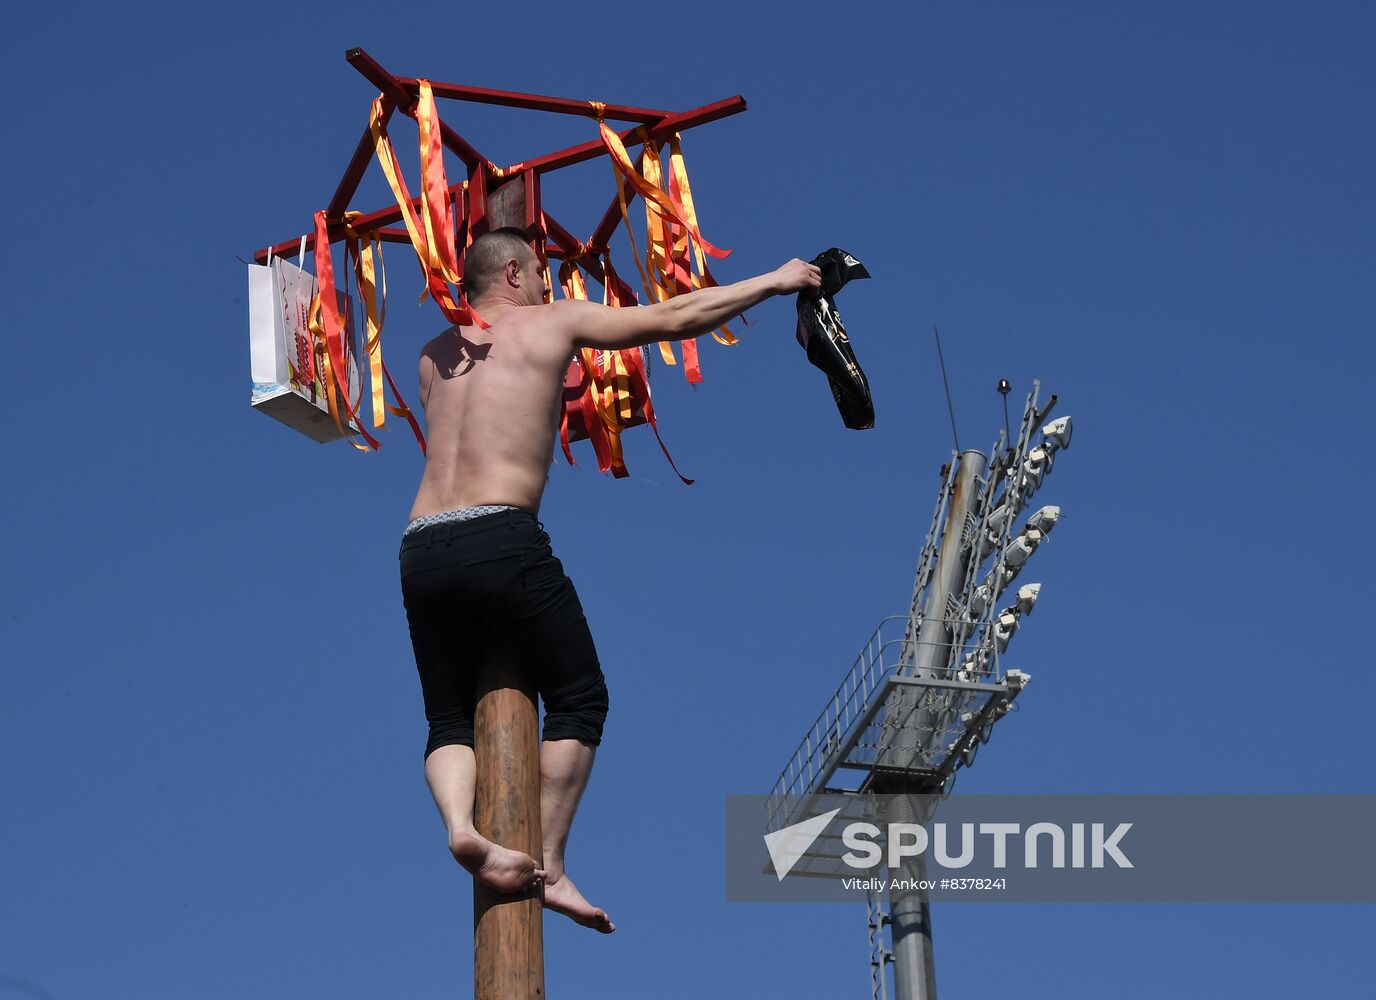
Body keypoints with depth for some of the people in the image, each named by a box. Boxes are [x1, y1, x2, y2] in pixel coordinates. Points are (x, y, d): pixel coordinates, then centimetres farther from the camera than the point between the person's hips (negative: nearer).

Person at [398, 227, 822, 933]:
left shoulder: (435, 355, 22)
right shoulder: (553, 323, 10)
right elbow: (677, 318, 15)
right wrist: (774, 282, 26)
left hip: (421, 549, 5)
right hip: (501, 539, -5)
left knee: (450, 719, 11)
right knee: (579, 699, 8)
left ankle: (461, 827, -18)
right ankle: (550, 866, 0)